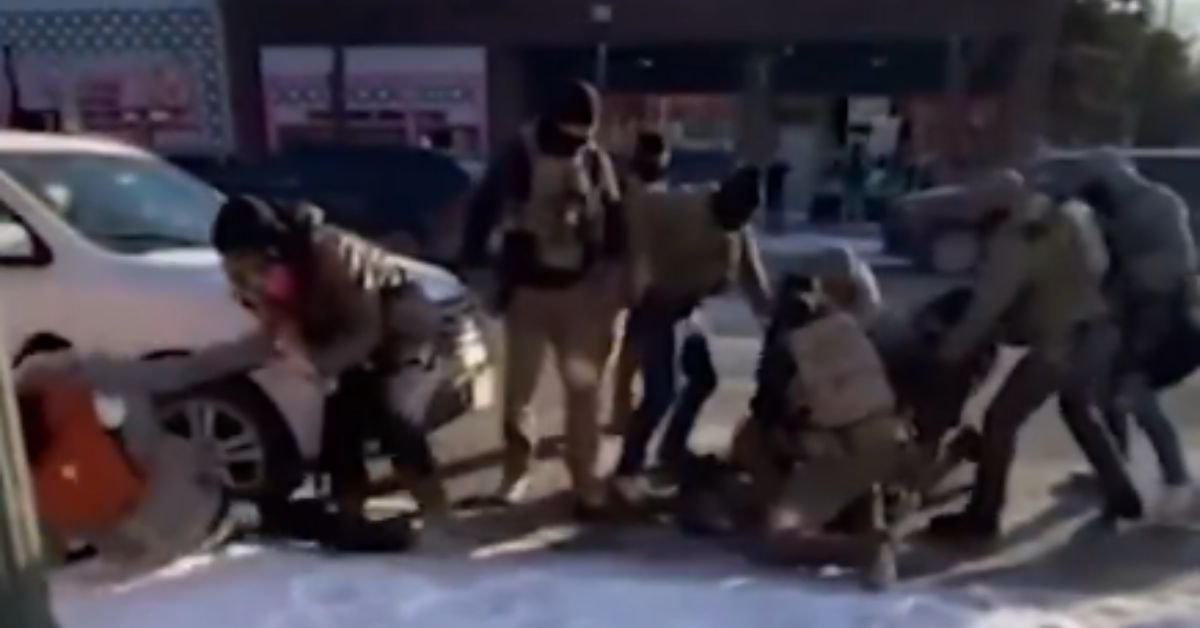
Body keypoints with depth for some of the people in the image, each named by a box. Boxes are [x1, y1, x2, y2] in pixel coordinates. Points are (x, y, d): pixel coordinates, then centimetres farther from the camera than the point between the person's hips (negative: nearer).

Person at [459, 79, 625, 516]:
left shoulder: (597, 161, 3)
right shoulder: (517, 157, -4)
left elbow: (615, 221, 10)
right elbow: (482, 212, 0)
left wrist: (615, 281, 6)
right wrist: (474, 269, -4)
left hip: (581, 290, 1)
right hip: (527, 289, -1)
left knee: (584, 386, 0)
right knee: (520, 386, 8)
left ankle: (585, 481, 10)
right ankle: (516, 471, 25)